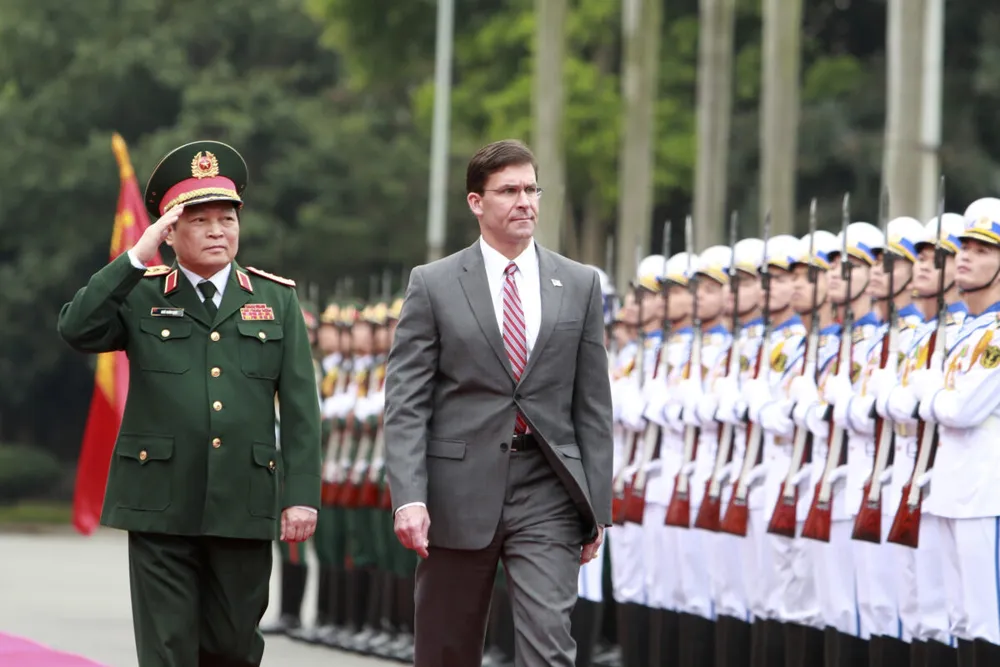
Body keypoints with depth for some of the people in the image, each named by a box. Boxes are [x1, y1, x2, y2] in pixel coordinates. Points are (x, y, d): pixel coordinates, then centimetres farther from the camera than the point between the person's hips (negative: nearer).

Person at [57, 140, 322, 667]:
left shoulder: (277, 299, 9)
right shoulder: (140, 296, 6)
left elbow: (301, 407, 5)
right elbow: (77, 331, -13)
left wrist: (302, 495, -3)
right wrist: (137, 258, -15)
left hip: (243, 507, 2)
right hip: (161, 505, -1)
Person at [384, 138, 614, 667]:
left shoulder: (580, 285, 8)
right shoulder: (433, 285, 2)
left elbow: (593, 405, 9)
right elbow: (406, 402, -3)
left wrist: (597, 505, 5)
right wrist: (408, 498, -14)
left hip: (547, 494, 1)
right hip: (459, 491, 0)